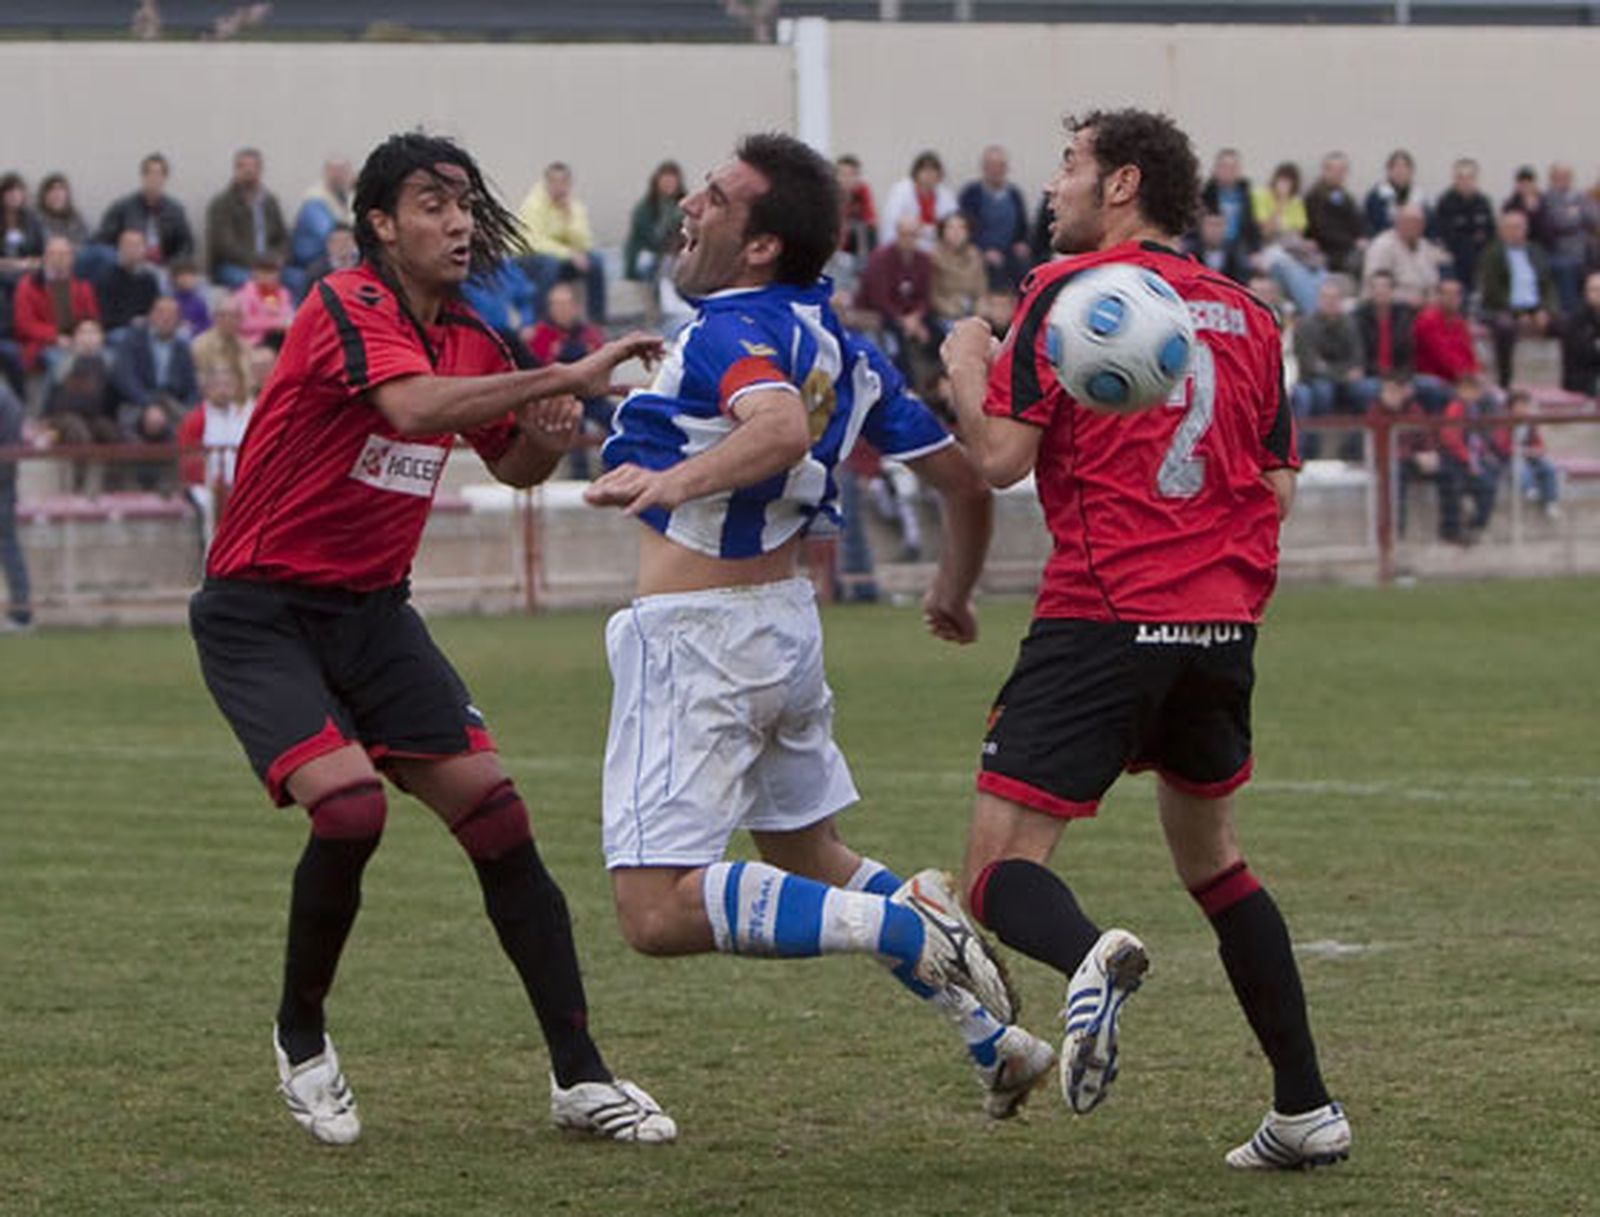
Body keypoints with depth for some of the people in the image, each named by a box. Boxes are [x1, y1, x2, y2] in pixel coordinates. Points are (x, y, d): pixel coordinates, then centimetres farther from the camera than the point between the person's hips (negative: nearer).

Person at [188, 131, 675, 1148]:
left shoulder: (470, 341, 7)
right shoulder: (347, 309, -16)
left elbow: (514, 466, 22)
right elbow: (414, 405, -36)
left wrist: (549, 436, -2)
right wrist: (568, 376, -39)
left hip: (373, 610, 7)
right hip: (261, 613, -7)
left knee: (498, 818, -5)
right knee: (350, 807, -25)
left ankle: (579, 1075, 0)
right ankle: (302, 1037, 1)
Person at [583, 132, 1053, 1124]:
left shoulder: (735, 329, -18)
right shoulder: (842, 346, 7)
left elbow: (782, 426, -39)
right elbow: (965, 477, 11)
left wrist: (674, 481, -50)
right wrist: (956, 589, 27)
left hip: (697, 637, -9)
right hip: (786, 622, 9)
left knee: (658, 912, -12)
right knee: (812, 858, 27)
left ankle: (904, 925, -23)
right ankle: (995, 1035, 21)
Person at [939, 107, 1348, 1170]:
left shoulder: (1068, 289, -5)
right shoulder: (1246, 313, 13)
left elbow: (1001, 456, -9)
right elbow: (1278, 486, 15)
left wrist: (966, 366, 8)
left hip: (1101, 618, -6)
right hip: (1223, 624, 6)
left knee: (1002, 874, -5)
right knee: (1214, 860, 24)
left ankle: (1092, 957, -39)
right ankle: (1307, 1108, 18)